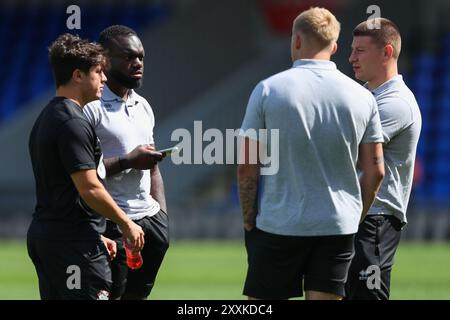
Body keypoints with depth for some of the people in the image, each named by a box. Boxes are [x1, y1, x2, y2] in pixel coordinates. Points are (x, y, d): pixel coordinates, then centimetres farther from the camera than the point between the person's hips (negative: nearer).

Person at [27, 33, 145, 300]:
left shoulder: (47, 118, 17)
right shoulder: (73, 123, -15)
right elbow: (89, 189, -19)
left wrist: (96, 235, 23)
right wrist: (126, 223, -6)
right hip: (73, 241, -10)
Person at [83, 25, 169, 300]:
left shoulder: (143, 106, 18)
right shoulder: (90, 107, -9)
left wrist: (162, 214, 13)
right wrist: (128, 161, -16)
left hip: (150, 219, 8)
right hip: (112, 224, -8)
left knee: (138, 294, 7)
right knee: (109, 295, -9)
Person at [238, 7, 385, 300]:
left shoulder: (268, 90, -5)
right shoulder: (362, 97, 2)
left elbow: (247, 167, -5)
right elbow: (375, 172, 4)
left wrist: (249, 220, 6)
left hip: (277, 225, -2)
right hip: (338, 228, 2)